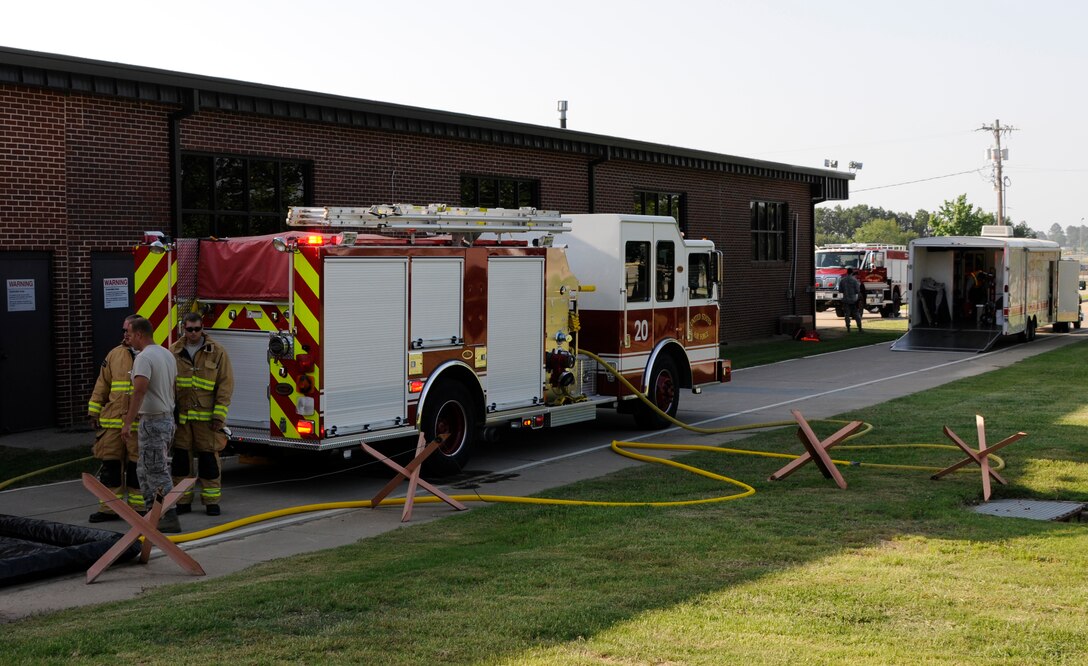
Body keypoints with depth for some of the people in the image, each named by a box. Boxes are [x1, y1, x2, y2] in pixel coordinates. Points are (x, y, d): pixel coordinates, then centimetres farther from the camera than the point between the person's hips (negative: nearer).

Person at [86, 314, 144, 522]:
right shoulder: (114, 355, 11)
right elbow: (102, 385, 14)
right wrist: (94, 411, 10)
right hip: (112, 420, 4)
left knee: (137, 466, 2)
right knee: (110, 464, 5)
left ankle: (138, 507, 13)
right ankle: (109, 508, 13)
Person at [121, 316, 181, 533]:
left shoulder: (144, 357, -17)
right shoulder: (167, 354, 13)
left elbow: (140, 390, -28)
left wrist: (127, 423, -28)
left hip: (152, 421, -10)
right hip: (168, 418, 10)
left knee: (157, 472, -6)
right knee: (145, 469, 18)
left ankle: (170, 518, -5)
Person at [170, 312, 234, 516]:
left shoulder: (217, 352, 1)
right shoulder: (173, 352, 6)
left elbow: (225, 384, -1)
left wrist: (219, 415, -8)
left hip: (206, 416, -2)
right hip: (180, 416, 2)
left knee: (209, 458, 0)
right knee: (181, 458, 6)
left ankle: (211, 501, 10)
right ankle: (183, 501, 15)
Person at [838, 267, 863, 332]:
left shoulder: (842, 280, -2)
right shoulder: (854, 280, -9)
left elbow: (840, 291, 2)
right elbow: (857, 291, -9)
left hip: (846, 300, 1)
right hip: (854, 300, -1)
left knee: (847, 315, 5)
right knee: (856, 314, 5)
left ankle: (848, 328, 2)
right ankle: (860, 328, 3)